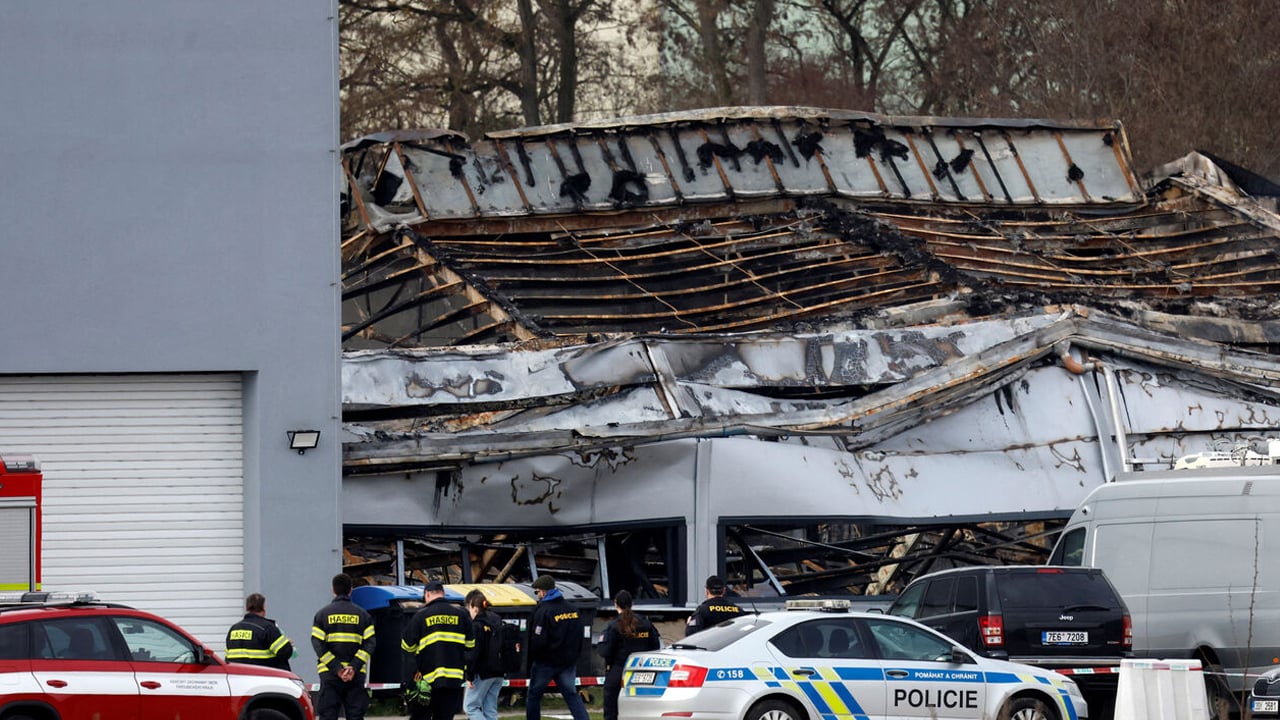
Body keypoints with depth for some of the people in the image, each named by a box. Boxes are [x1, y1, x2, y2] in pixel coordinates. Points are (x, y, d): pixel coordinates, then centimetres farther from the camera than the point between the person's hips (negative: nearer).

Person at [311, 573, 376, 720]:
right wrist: (354, 667, -8)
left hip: (329, 675, -1)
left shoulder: (322, 614, 2)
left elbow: (318, 644, -7)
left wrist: (336, 668, -9)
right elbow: (369, 644, -3)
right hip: (356, 675, 1)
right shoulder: (361, 614, 6)